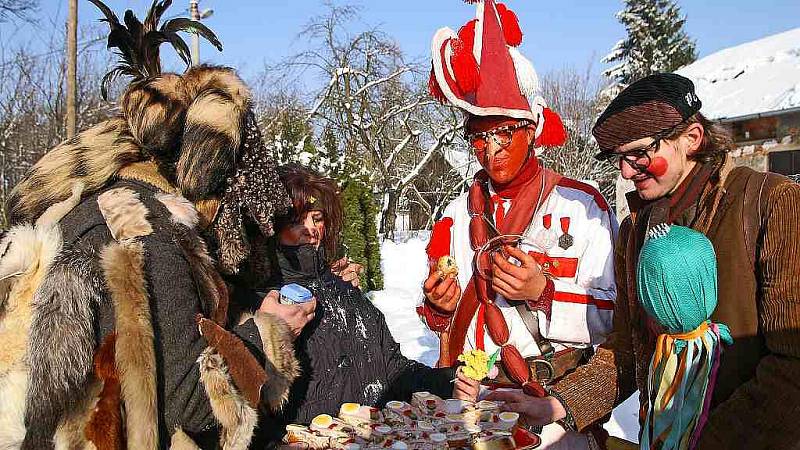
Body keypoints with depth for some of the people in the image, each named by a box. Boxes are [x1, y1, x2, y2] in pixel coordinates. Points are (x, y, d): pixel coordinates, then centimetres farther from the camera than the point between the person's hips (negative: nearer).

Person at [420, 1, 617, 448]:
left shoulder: (583, 205, -7)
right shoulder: (459, 213, 5)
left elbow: (610, 318, -9)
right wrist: (440, 307, -10)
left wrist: (542, 293, -24)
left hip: (555, 405, -3)